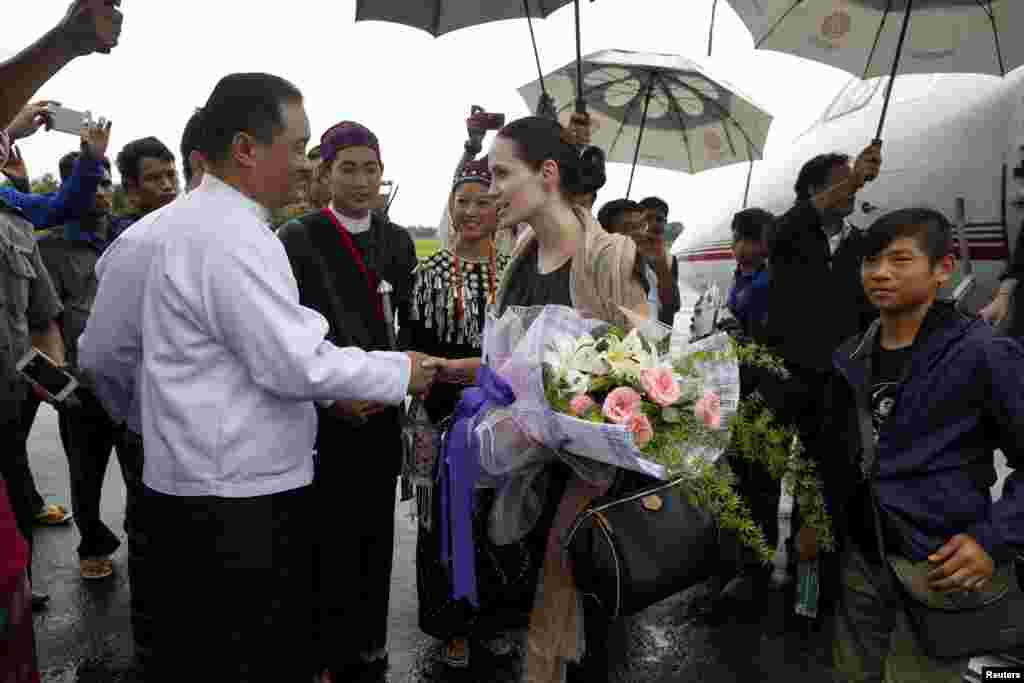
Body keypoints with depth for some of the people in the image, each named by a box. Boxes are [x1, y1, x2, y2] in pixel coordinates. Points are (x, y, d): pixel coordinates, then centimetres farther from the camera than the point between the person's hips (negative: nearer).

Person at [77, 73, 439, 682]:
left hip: (176, 495, 10)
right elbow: (295, 364, -22)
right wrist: (401, 373, -9)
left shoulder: (154, 230, 10)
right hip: (244, 508, -10)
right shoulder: (237, 236, -19)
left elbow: (104, 352, 15)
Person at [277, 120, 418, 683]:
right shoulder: (297, 238, -4)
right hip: (322, 417, -4)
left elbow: (411, 327, 10)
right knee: (328, 541, 5)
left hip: (381, 414, 4)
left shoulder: (398, 241, 9)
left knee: (375, 537, 12)